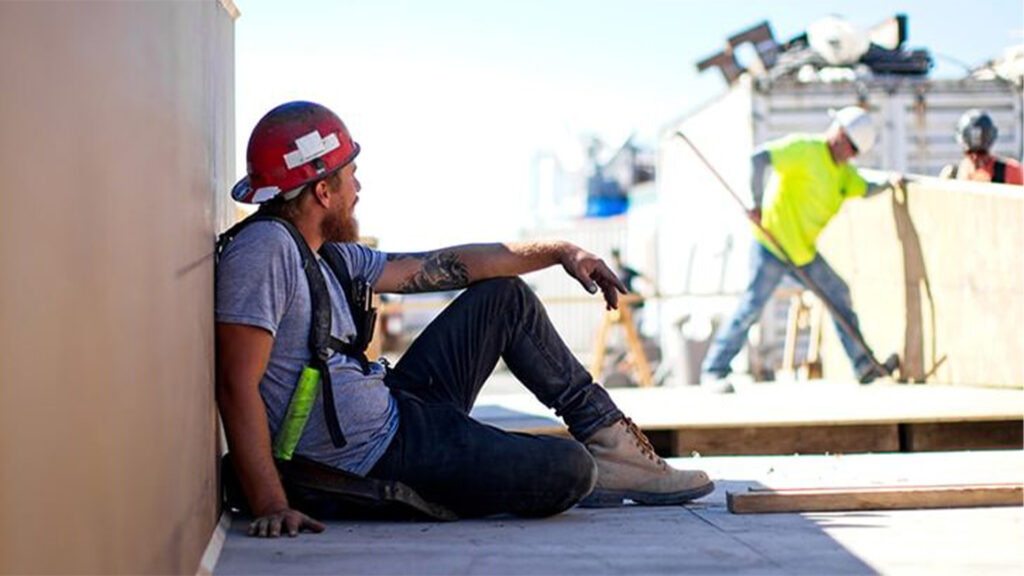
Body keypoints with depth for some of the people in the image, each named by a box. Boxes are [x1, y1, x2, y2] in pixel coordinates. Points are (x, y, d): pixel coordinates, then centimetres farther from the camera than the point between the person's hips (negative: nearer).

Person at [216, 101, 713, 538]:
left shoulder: (327, 253, 7)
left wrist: (558, 252, 18)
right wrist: (271, 505, -37)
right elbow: (238, 384, -29)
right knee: (569, 471, -19)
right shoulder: (264, 250, -22)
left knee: (505, 296, 19)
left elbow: (436, 268, 15)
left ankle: (608, 436, 24)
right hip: (375, 459, -11)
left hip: (393, 409, 11)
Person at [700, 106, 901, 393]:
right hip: (772, 240, -9)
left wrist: (889, 183, -5)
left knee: (839, 295, 9)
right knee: (753, 303, -12)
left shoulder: (843, 170, 16)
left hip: (802, 250, 9)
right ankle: (714, 371, -4)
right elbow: (759, 158, -23)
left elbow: (864, 190, 10)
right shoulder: (805, 148, -13)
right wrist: (758, 200, -27)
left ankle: (865, 367, 18)